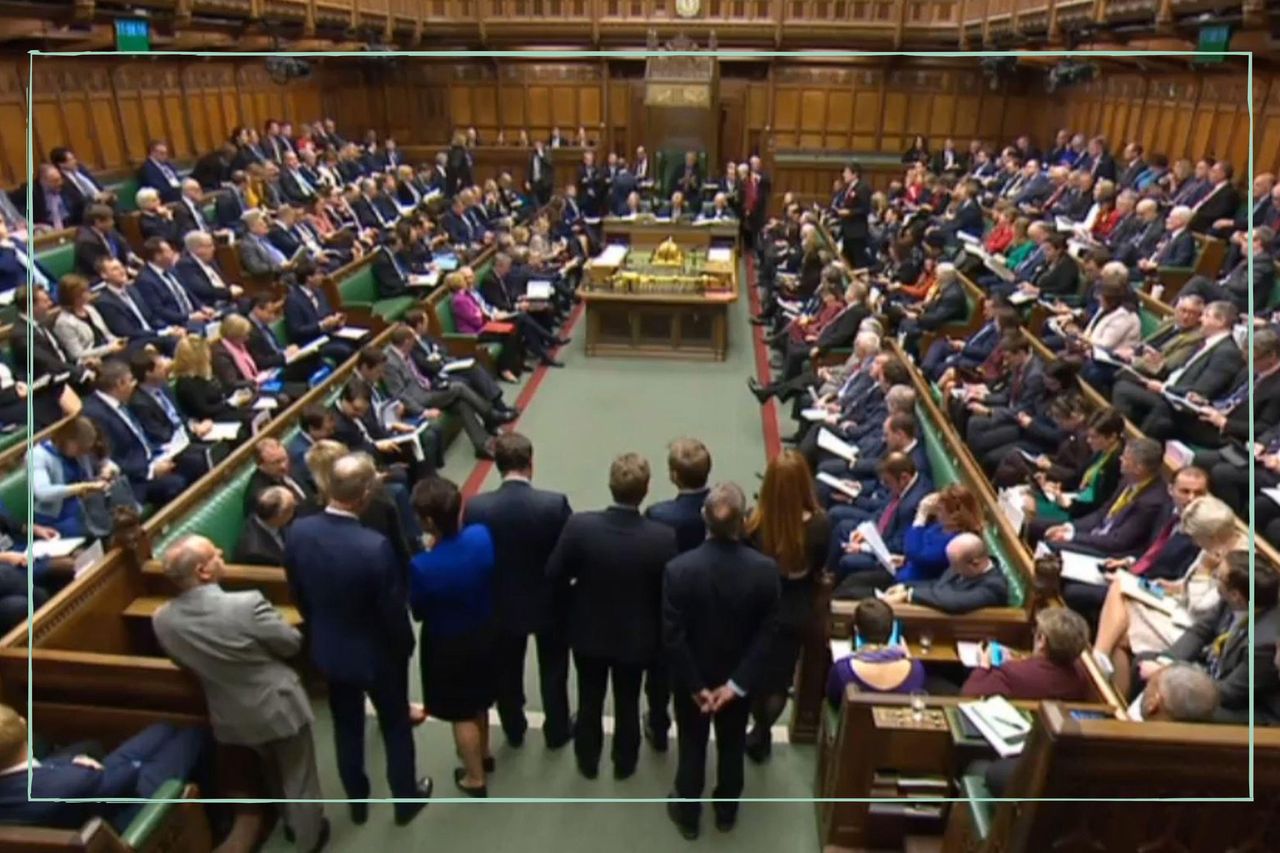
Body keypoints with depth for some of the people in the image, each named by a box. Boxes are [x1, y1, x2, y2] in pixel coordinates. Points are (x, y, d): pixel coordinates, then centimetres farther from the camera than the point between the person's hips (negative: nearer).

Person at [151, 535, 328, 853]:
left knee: (273, 772, 32)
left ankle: (291, 824, 53)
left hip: (232, 717, 5)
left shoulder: (162, 620, -18)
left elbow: (183, 662, 2)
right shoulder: (247, 604, -34)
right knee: (298, 776, 21)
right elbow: (292, 643, -18)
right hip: (279, 706, -5)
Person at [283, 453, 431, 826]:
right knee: (395, 726, 20)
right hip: (378, 653, -4)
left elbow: (298, 593, -1)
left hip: (327, 649, 5)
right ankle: (406, 799, 40)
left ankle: (357, 802, 45)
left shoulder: (298, 532, -18)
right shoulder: (375, 546, -35)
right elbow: (394, 609, -22)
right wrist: (406, 646, -1)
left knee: (346, 726, 25)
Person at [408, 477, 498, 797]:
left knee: (462, 712, 20)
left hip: (448, 645, -5)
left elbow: (418, 612, -16)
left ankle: (475, 778, 40)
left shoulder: (422, 566, -35)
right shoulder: (482, 536, -23)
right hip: (484, 632, 5)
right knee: (478, 699, 31)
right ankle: (483, 753, 55)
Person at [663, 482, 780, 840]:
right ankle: (726, 812, 46)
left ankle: (687, 815, 41)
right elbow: (766, 634, -17)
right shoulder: (766, 570, -22)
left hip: (692, 678, -1)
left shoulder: (679, 569, -27)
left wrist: (696, 685, -12)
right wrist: (737, 683, -12)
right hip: (739, 677, 1)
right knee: (732, 746, 24)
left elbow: (673, 636, -22)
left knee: (692, 747, 21)